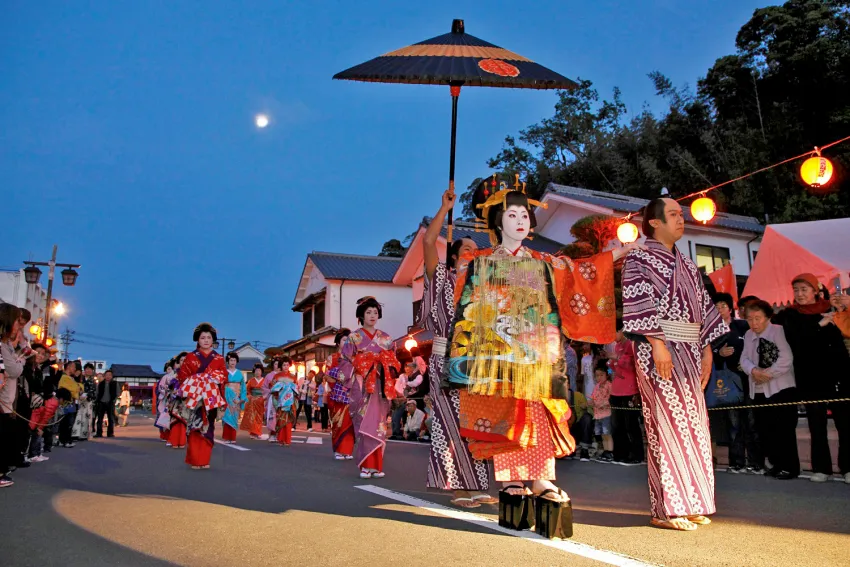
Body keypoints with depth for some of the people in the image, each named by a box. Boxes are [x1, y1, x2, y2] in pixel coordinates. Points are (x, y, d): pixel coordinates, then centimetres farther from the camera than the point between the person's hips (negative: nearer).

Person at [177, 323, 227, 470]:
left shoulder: (219, 358, 11)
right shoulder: (190, 357, 7)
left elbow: (224, 376, 6)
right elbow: (182, 375, 3)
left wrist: (213, 381, -10)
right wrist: (195, 383, -10)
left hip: (211, 399, 2)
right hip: (194, 398, -1)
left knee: (208, 427, 1)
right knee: (195, 427, -6)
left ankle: (204, 460, 8)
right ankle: (195, 460, 0)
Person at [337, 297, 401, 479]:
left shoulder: (386, 338, 13)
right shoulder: (353, 338, 4)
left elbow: (393, 361, 15)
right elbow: (345, 362, -1)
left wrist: (391, 370, -6)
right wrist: (355, 380, -13)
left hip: (380, 387, 3)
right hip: (361, 387, -3)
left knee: (378, 424, 0)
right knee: (364, 425, -8)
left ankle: (376, 466, 5)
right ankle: (366, 466, -4)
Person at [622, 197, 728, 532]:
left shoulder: (687, 265, 21)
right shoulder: (639, 260, -1)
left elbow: (704, 308, 20)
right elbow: (639, 305, -12)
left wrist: (707, 350, 12)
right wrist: (657, 343, -21)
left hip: (689, 351, 8)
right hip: (659, 349, -8)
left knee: (692, 423, 7)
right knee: (668, 422, -9)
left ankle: (688, 504, 16)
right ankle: (667, 509, -3)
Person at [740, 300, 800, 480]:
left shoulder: (778, 331, -9)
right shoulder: (748, 335, 10)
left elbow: (786, 359, -18)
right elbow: (744, 358, 3)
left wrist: (768, 373, -18)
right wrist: (753, 370, -17)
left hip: (781, 389, -7)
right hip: (758, 391, 7)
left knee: (784, 430, -5)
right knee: (765, 430, 11)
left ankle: (790, 467, 6)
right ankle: (777, 464, 24)